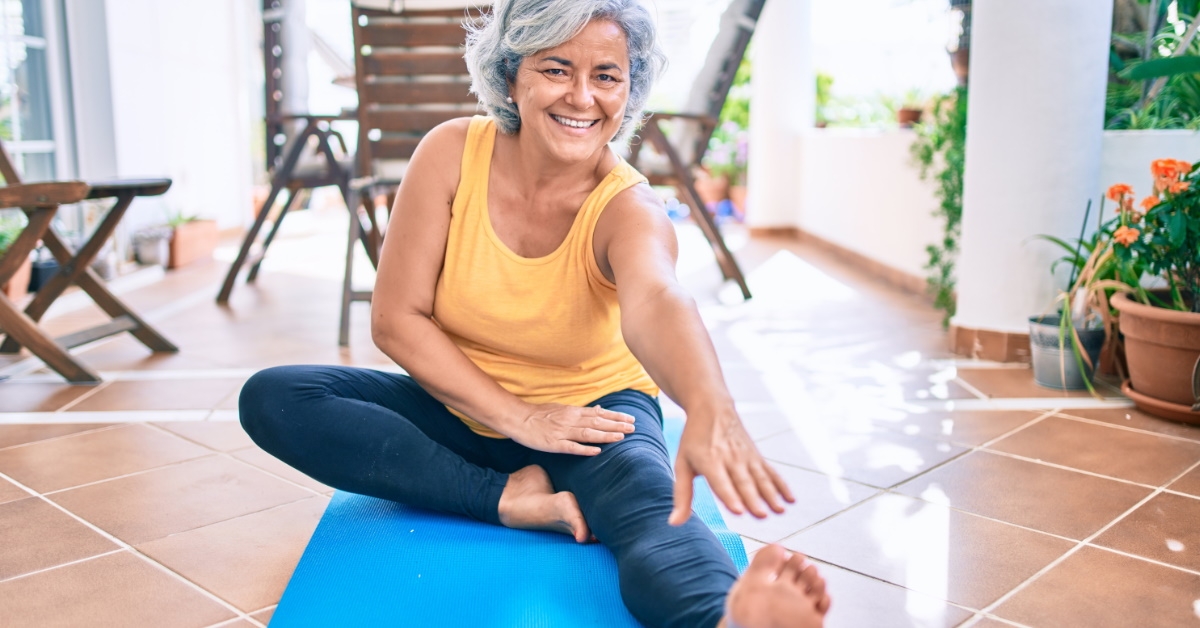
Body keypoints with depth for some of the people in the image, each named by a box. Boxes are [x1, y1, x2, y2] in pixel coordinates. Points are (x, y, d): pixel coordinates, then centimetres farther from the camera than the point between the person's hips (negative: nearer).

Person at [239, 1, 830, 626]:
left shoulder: (628, 206, -17)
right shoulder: (454, 153, -12)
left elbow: (654, 300, -41)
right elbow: (395, 318, -12)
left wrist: (710, 409, -63)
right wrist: (516, 417, -20)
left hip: (593, 410, -3)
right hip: (458, 406, 3)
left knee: (653, 513, -35)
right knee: (270, 398, -19)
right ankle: (512, 500, -25)